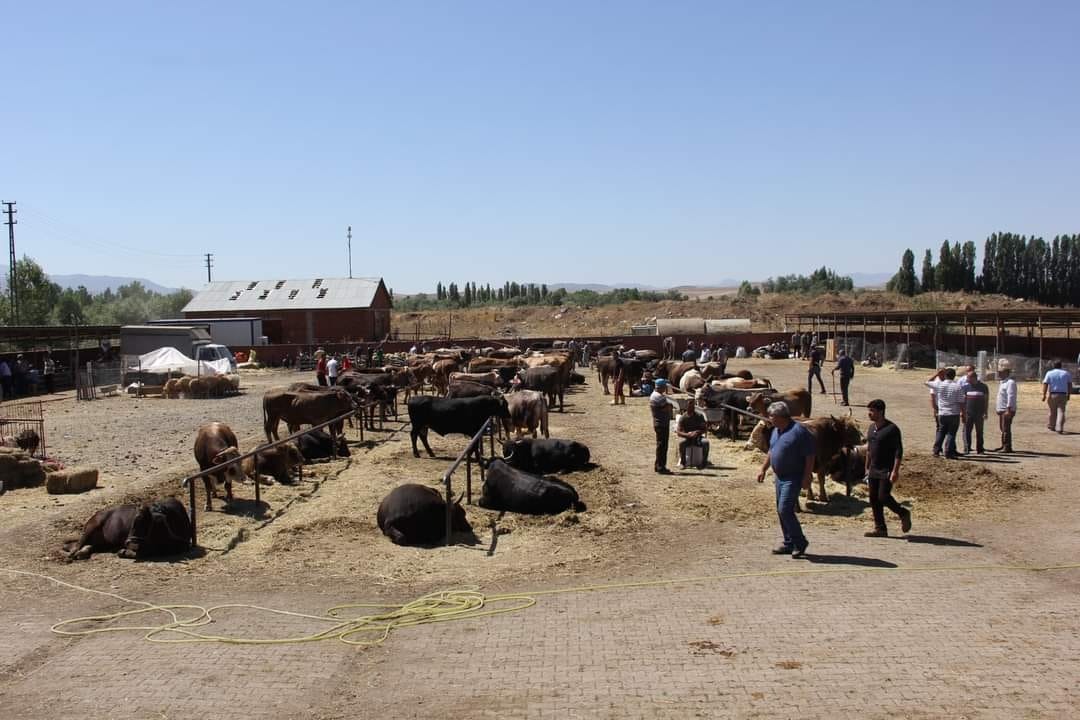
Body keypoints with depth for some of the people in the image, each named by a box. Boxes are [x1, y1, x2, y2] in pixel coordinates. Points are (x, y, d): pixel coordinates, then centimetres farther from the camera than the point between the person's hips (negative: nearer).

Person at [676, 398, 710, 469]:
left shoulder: (699, 416, -1)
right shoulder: (683, 417, -6)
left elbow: (705, 428, 0)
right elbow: (678, 432, -13)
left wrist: (698, 432, -21)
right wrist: (688, 435, -31)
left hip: (698, 437, 1)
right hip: (687, 438, -1)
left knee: (706, 442, -30)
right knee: (681, 442, -34)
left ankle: (704, 462, -15)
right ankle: (682, 463, -21)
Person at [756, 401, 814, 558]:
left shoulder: (799, 432, -16)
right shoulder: (776, 431, 11)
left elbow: (810, 457, -16)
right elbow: (771, 452, 23)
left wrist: (806, 478, -18)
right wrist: (763, 470, 20)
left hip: (793, 479, -9)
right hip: (780, 477, 9)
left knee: (785, 510, -14)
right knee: (781, 511, 11)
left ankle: (800, 543, -1)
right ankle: (789, 544, 20)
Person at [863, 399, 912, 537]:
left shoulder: (892, 429, -14)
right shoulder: (871, 428, 10)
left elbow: (898, 451, -15)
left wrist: (895, 471, -21)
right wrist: (867, 468, 18)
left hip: (887, 471, -8)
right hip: (873, 471, 8)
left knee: (883, 497, -11)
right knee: (874, 500, 6)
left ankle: (904, 513, 15)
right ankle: (880, 528, 13)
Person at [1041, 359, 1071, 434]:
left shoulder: (1049, 373, -1)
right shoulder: (1066, 373, 6)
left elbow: (1045, 384, -10)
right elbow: (1070, 385, 5)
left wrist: (1044, 395, -11)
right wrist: (1068, 395, 13)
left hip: (1052, 395, 0)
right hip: (1063, 395, 0)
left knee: (1053, 412, 13)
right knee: (1061, 412, -1)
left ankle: (1051, 426, 24)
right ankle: (1059, 428, -11)